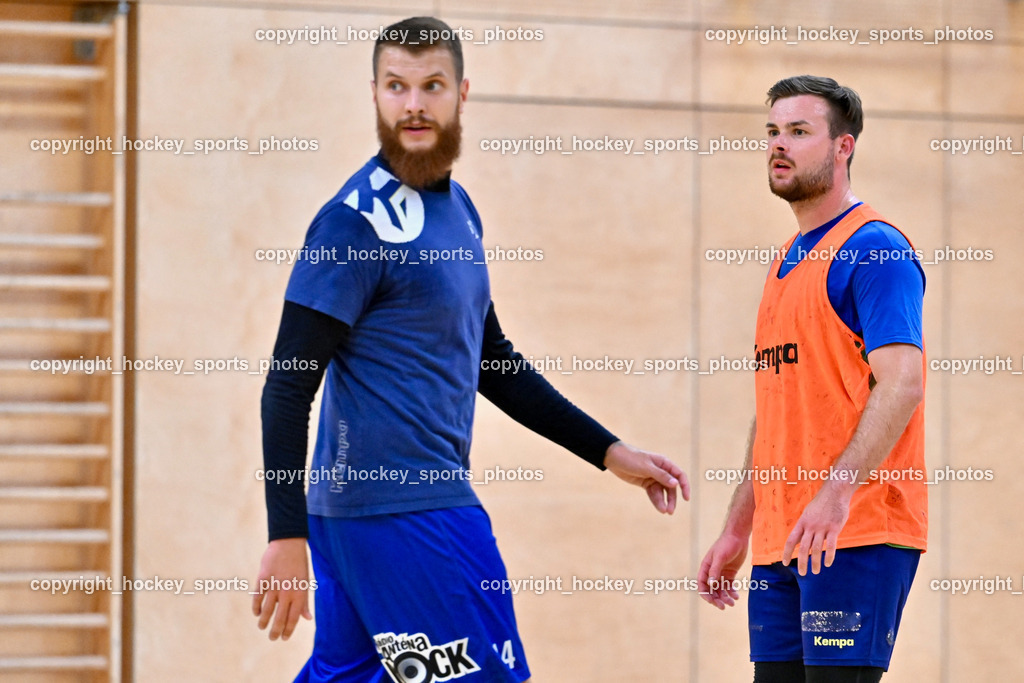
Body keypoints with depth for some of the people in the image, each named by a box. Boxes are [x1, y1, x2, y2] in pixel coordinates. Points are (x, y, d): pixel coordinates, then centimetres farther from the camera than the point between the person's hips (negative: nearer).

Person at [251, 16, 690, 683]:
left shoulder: (458, 207, 15)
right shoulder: (361, 219, -12)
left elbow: (492, 363, 26)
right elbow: (290, 384, -16)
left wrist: (610, 452, 23)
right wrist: (287, 535, -21)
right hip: (403, 509, -9)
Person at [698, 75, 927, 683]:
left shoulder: (874, 249, -7)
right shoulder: (788, 262, 21)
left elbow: (901, 384, -17)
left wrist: (837, 493, -27)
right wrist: (738, 529, 21)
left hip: (856, 536, -9)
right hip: (782, 539, 9)